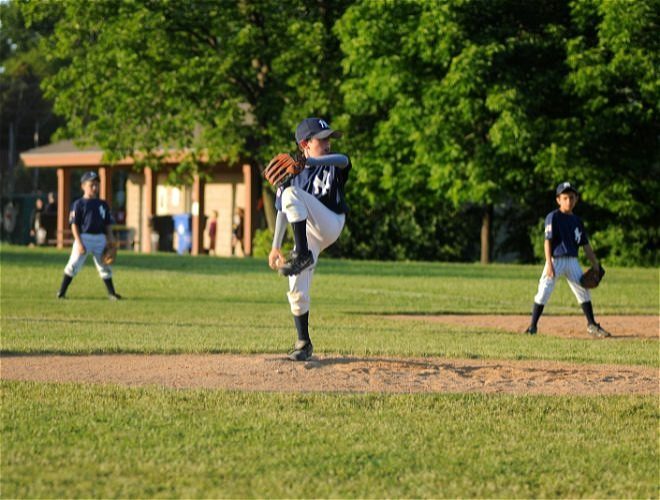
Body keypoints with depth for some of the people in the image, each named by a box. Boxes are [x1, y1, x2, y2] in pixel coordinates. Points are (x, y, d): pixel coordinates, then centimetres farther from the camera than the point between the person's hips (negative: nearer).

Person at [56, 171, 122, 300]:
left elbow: (108, 224, 14)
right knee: (74, 265, -5)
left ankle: (111, 293, 15)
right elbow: (74, 224, -7)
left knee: (104, 266, 8)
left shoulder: (103, 204, 11)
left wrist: (110, 239, 3)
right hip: (83, 237, -4)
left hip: (100, 238, 4)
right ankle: (61, 292, 1)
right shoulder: (79, 204, -4)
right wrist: (79, 242, -14)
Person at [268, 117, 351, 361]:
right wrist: (276, 247, 4)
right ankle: (303, 343, 10)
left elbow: (343, 160, -27)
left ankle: (302, 255, -30)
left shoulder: (332, 165, -1)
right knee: (297, 292, -6)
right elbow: (282, 211, 11)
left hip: (331, 226, -3)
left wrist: (309, 161, -47)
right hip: (306, 232, 3)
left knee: (292, 193, -27)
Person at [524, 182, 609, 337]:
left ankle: (592, 326, 15)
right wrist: (549, 264, -19)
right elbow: (548, 241, -11)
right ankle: (533, 326, -3)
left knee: (583, 290, 4)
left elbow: (585, 245, 15)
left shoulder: (577, 221, 12)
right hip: (556, 259, -5)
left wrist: (595, 265, 10)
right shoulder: (553, 217, -5)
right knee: (544, 292, -10)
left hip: (572, 261, 5)